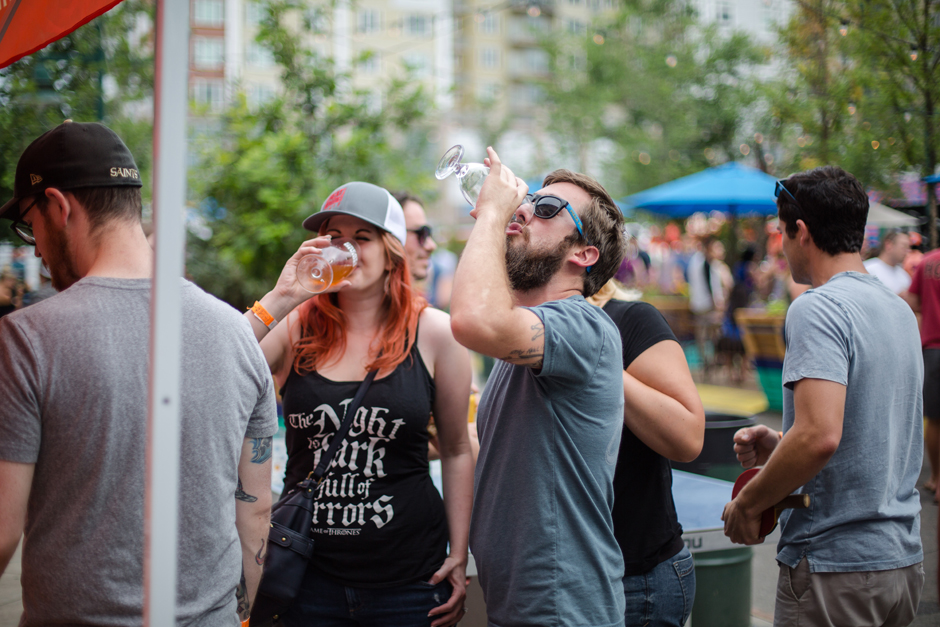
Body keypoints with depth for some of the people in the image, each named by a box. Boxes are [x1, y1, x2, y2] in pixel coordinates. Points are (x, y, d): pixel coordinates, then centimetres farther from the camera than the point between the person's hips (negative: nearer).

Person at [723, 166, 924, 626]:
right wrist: (778, 447, 11)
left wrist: (747, 503, -14)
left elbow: (820, 435, -27)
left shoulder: (817, 308, -16)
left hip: (834, 568, -9)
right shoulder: (901, 311, 12)